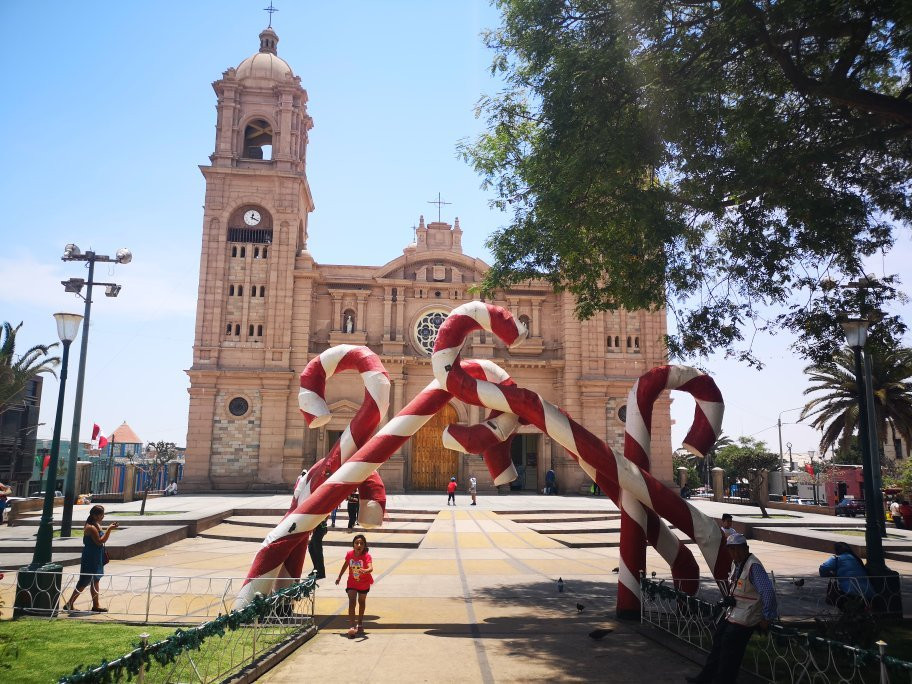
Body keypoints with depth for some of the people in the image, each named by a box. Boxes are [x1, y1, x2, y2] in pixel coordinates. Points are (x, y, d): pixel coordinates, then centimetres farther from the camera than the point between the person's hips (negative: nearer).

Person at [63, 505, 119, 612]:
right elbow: (100, 541, -24)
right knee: (84, 582, -3)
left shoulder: (97, 525, 10)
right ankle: (69, 604, 8)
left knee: (95, 581, 14)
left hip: (97, 559, 10)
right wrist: (109, 529, -24)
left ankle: (95, 605, 22)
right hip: (90, 560, -10)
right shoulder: (90, 527, -20)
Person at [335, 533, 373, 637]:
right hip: (352, 583, 1)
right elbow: (345, 565, 3)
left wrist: (365, 570, -66)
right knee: (351, 602, -15)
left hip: (364, 583, -1)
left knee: (361, 602, 18)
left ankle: (360, 623, 41)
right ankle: (352, 627, -17)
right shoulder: (349, 554, -18)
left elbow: (371, 568, -44)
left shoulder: (367, 556, -27)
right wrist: (339, 577, 12)